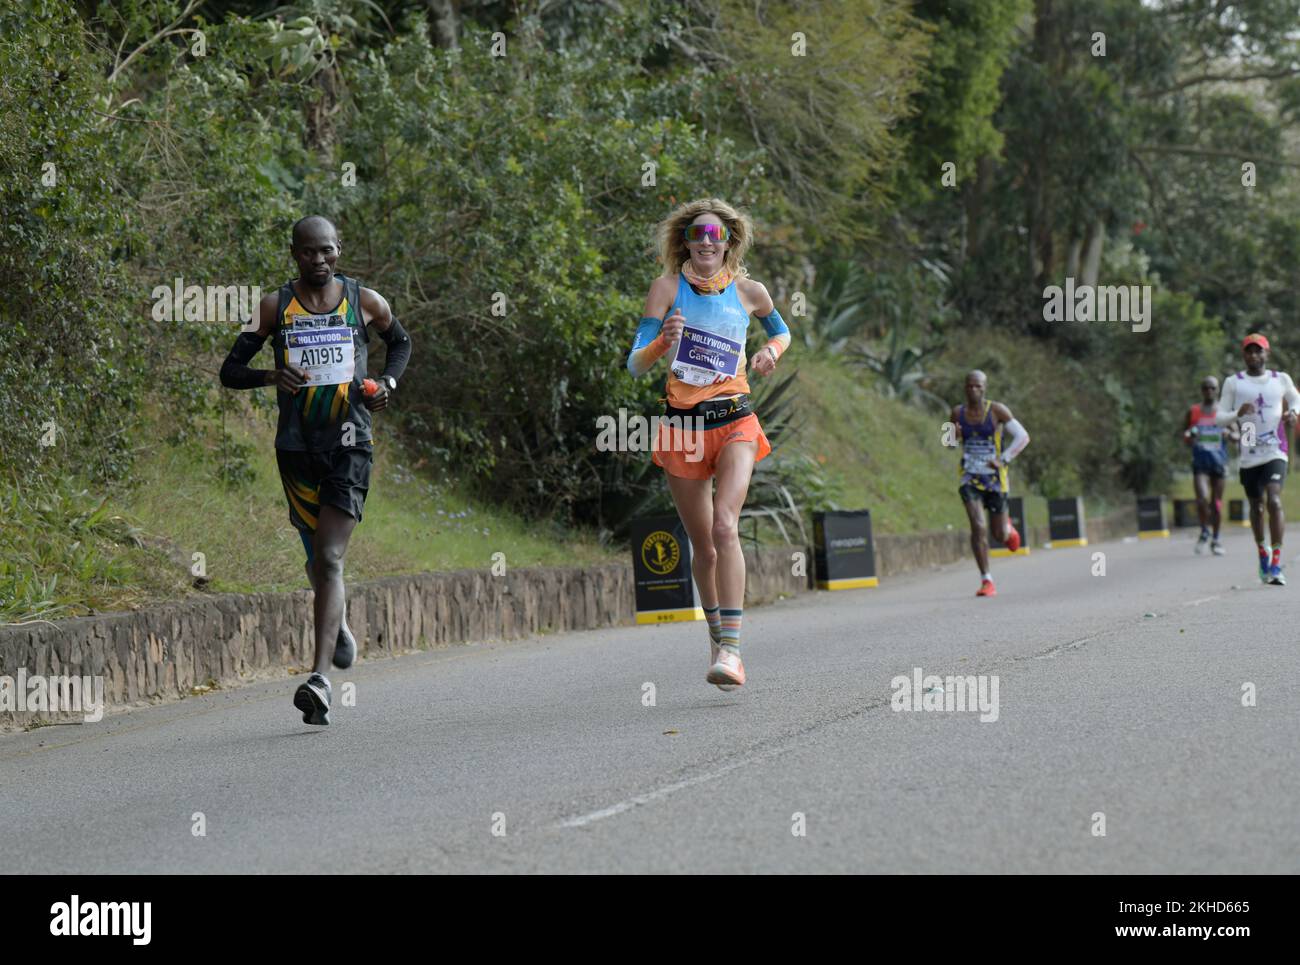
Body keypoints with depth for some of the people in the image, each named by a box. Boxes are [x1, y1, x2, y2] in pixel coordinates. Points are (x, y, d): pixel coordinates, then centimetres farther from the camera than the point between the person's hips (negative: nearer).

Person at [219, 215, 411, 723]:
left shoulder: (365, 302, 3)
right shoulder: (274, 308, 1)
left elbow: (401, 342, 23)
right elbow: (230, 371, 3)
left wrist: (388, 382, 3)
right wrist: (272, 375, -18)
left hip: (350, 443, -2)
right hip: (297, 447, 2)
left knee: (330, 558, -14)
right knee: (318, 558, 13)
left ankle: (319, 680, -22)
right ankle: (338, 621, 48)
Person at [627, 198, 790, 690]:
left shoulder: (748, 291, 4)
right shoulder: (669, 286, -1)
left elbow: (781, 331, 26)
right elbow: (636, 364, -5)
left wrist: (772, 350, 4)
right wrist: (664, 340, -25)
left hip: (735, 421, -1)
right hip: (683, 424, 1)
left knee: (725, 526, -21)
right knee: (702, 546, 7)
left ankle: (731, 648, -25)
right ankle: (716, 635, 30)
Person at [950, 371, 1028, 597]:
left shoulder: (997, 411, -8)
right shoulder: (958, 413, 2)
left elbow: (1023, 437, -9)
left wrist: (1003, 460, -21)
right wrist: (953, 435, -8)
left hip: (995, 477, -1)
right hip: (970, 477, 1)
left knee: (1000, 534, 6)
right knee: (977, 527, -16)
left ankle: (1007, 525, 45)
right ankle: (986, 581, -10)